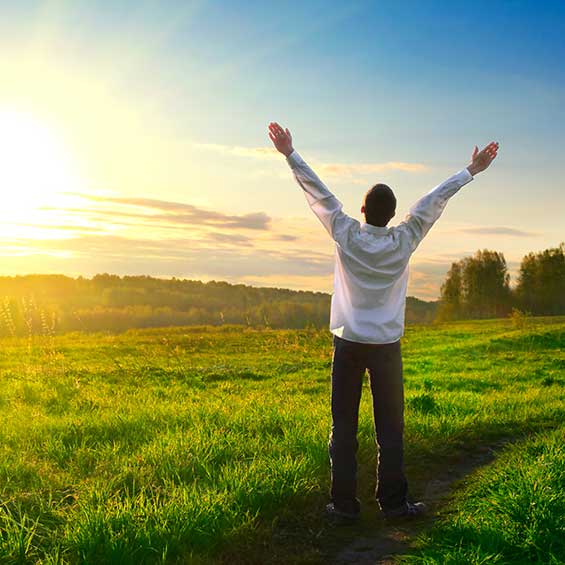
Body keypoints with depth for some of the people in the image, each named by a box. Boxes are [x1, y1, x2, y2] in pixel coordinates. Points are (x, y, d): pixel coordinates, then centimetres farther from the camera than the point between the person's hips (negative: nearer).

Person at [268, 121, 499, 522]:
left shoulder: (346, 236, -6)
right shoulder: (404, 241, -6)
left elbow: (318, 193, -2)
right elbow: (435, 200, 2)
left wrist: (290, 154, 4)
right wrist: (472, 171, 9)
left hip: (348, 343, 0)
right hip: (386, 345, 0)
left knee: (344, 427, 5)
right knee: (390, 428, 7)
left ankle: (344, 505, 8)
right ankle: (394, 503, 12)